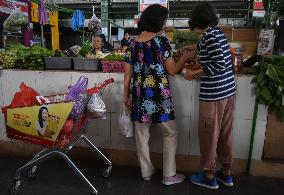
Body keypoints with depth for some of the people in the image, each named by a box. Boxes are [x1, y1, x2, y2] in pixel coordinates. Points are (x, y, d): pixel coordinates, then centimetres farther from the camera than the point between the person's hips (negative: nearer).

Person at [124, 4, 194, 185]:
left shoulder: (133, 43, 5)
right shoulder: (162, 41, -8)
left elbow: (128, 74, 6)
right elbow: (172, 70, -5)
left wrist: (126, 95, 14)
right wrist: (185, 57, 12)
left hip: (140, 95, 5)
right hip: (159, 95, -4)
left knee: (142, 134, 16)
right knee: (171, 133, 12)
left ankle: (146, 171, 30)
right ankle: (169, 175, 19)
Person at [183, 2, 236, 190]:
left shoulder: (209, 35, -12)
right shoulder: (219, 33, 13)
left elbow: (219, 63, -21)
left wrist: (194, 74, -12)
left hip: (213, 94, -9)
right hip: (229, 90, 9)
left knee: (209, 135, 5)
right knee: (225, 133, 17)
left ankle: (209, 176, 21)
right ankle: (226, 173, 32)